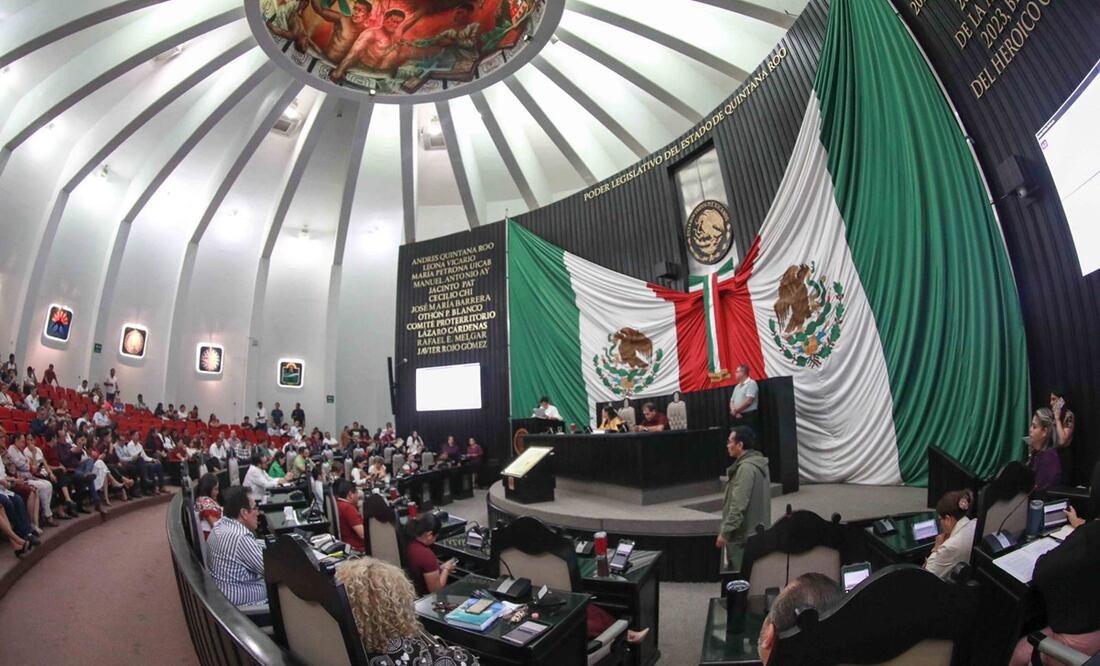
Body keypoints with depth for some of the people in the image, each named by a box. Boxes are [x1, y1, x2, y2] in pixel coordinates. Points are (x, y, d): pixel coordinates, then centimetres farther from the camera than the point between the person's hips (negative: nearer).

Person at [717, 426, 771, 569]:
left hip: (744, 535, -10)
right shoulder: (757, 463, 9)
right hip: (756, 531, 10)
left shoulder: (746, 468, -23)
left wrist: (725, 532, -20)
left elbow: (738, 505, -26)